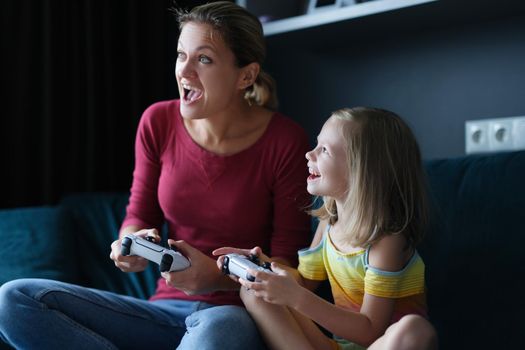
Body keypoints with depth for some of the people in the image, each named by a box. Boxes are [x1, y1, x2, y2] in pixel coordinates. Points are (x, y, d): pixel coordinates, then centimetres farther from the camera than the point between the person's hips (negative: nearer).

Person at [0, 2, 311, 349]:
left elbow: (288, 263, -6)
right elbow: (139, 217, 10)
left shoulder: (285, 141, -11)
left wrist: (218, 278, -23)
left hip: (240, 314, -5)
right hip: (168, 309, 5)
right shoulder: (158, 122, 0)